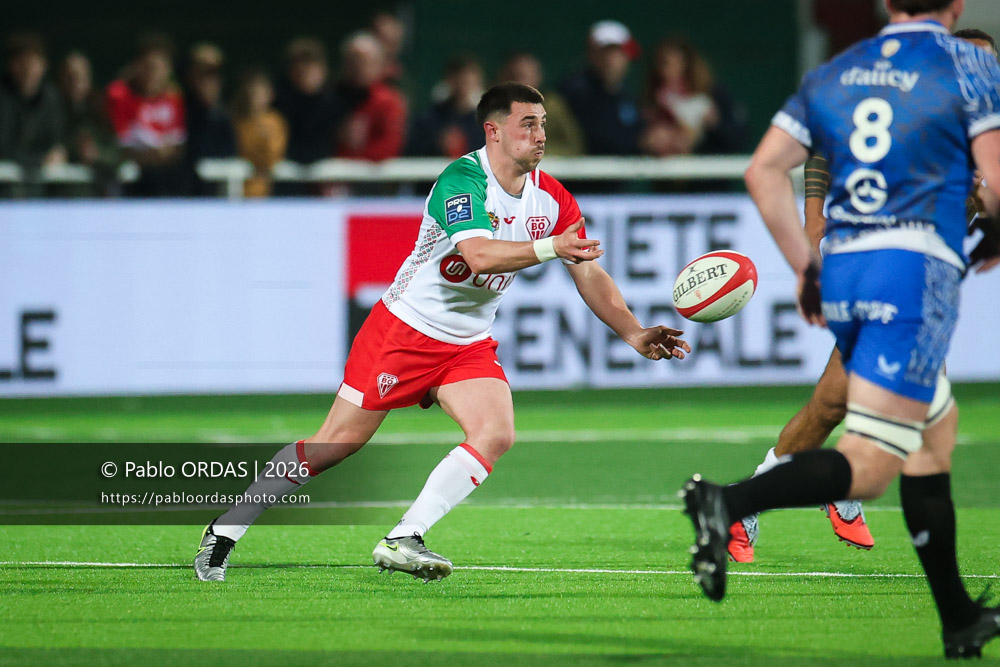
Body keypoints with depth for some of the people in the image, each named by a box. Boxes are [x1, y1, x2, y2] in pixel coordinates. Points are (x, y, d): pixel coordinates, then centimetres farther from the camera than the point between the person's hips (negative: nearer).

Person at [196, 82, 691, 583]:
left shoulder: (551, 198, -1)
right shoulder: (463, 178, -21)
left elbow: (590, 274, 3)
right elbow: (479, 254, -36)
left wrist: (635, 334, -7)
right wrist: (549, 248, -47)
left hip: (468, 346, 6)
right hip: (404, 330, -6)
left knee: (497, 435, -18)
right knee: (337, 443, -3)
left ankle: (402, 541, -14)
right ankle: (225, 531, 9)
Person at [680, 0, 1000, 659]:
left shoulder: (833, 74, 16)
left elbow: (764, 170, 9)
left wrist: (807, 268, 15)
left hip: (842, 268, 7)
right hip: (917, 265, -7)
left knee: (937, 428, 21)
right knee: (869, 467, -11)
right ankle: (728, 503, -35)